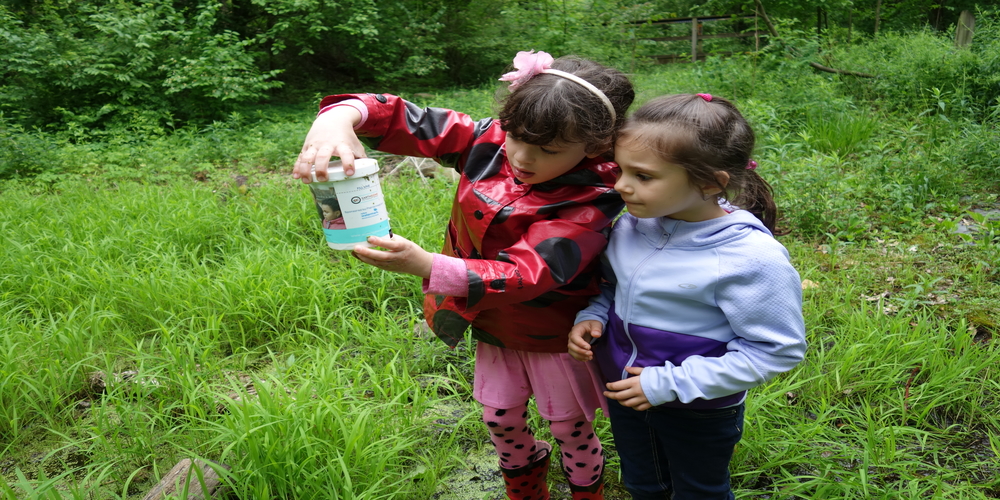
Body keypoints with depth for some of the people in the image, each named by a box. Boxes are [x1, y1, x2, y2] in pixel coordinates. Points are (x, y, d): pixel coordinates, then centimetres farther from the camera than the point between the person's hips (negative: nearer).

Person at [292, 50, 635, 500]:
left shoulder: (589, 205, -32)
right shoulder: (491, 144, -19)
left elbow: (524, 275, -43)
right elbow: (405, 122, -21)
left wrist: (426, 266, -57)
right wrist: (343, 115, -45)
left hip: (556, 339, -5)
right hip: (496, 327, 5)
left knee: (570, 429, 19)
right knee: (500, 419, 23)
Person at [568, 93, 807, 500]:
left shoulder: (753, 258, -29)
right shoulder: (632, 226, -12)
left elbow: (777, 350, -23)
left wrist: (669, 384, -25)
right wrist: (593, 315, -15)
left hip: (700, 415, -5)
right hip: (625, 393, 5)